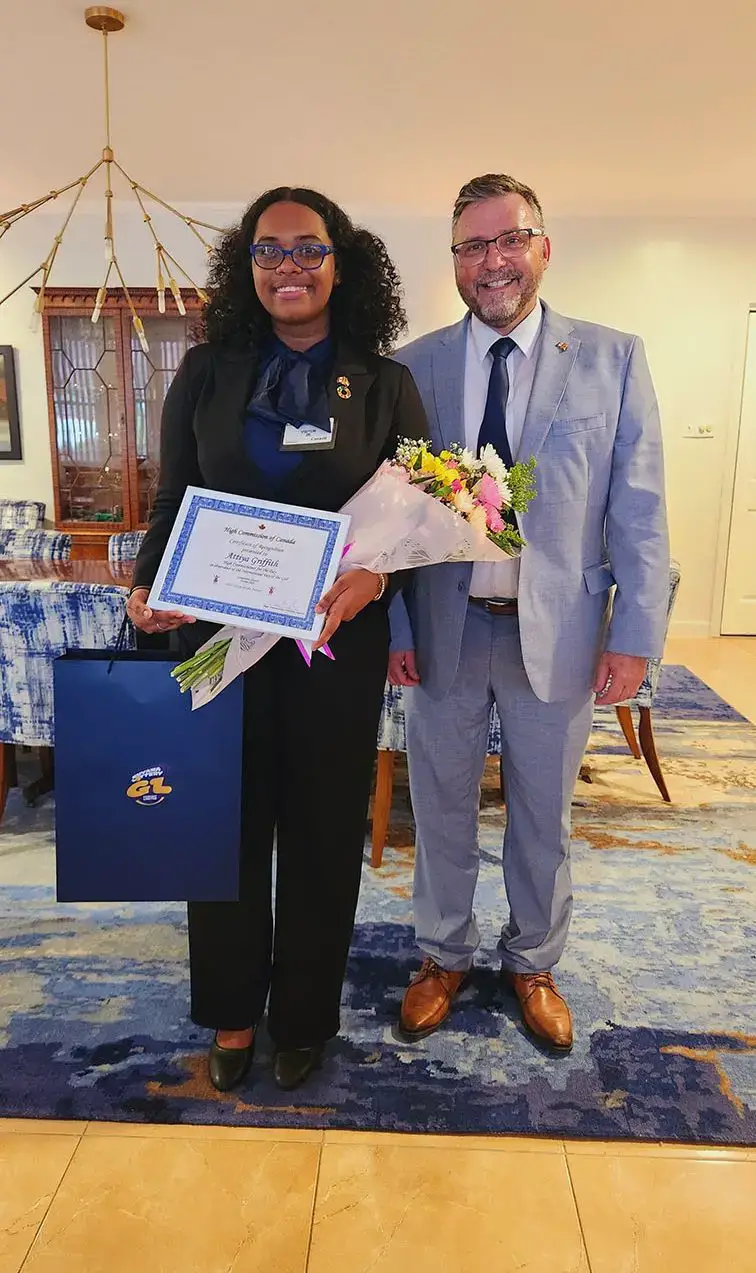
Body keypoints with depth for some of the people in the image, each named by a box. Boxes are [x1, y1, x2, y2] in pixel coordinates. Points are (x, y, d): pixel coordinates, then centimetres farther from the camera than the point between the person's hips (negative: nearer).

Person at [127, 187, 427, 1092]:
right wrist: (148, 588, -11)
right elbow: (170, 504, 7)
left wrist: (372, 576, -20)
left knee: (323, 830, 10)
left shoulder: (384, 384, 2)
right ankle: (232, 1013, 34)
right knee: (226, 826, 10)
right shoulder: (205, 373, 5)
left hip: (338, 643, -1)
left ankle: (304, 1017, 33)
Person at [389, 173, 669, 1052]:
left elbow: (639, 510, -2)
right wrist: (393, 626, -4)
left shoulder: (612, 360, 0)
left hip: (557, 632, 0)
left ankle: (533, 964, 40)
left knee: (542, 816, 15)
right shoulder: (412, 368, 1)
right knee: (441, 811, 15)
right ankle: (444, 957, 39)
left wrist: (634, 635, -6)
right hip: (441, 629, 1)